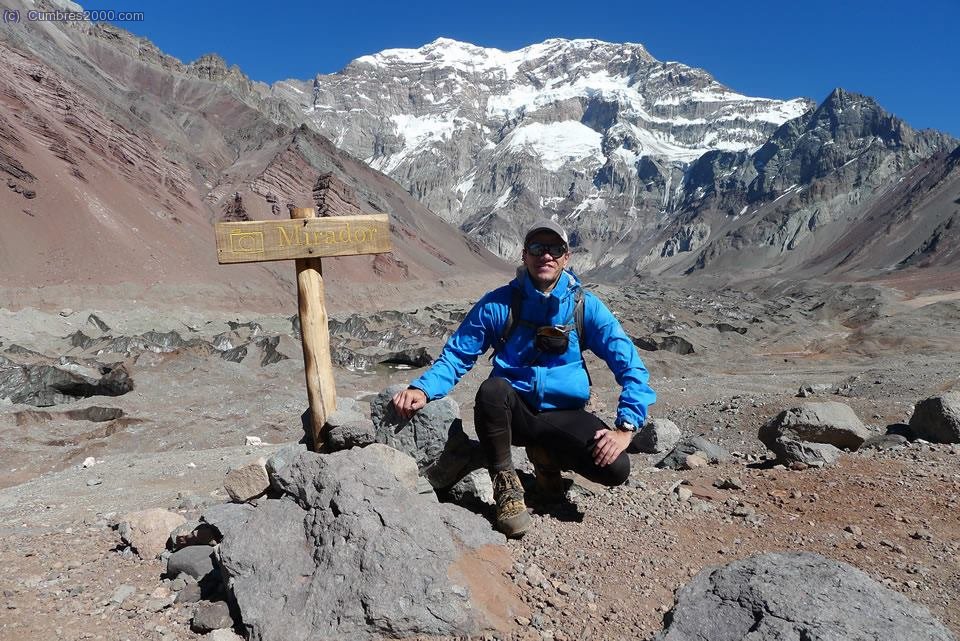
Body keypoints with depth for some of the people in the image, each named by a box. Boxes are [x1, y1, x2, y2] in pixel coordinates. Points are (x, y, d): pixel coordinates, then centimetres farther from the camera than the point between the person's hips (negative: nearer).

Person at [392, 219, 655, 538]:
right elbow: (457, 355, -2)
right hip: (514, 412, -1)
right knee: (492, 389, -35)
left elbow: (630, 365, -3)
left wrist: (626, 427, -15)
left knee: (616, 469, -23)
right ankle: (506, 485, -12)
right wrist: (422, 389, -22)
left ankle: (547, 455, 11)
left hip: (564, 415, 2)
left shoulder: (585, 306, -3)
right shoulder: (498, 304, -5)